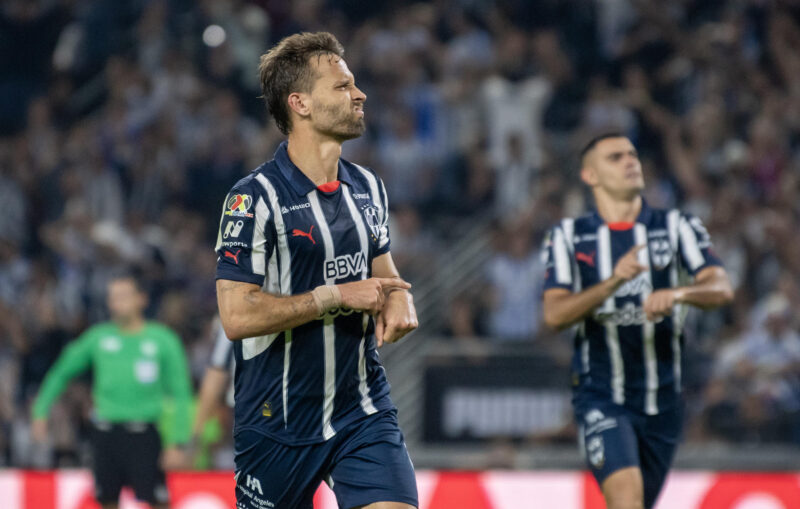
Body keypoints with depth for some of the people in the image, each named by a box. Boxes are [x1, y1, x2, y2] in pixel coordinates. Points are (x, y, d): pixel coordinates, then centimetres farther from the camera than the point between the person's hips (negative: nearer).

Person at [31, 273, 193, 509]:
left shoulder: (162, 340, 0)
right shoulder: (98, 337, 6)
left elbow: (180, 395, 1)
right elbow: (62, 372, 17)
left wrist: (177, 443, -6)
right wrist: (41, 411, 10)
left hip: (142, 434, -3)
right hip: (105, 433, 3)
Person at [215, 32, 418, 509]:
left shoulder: (368, 186, 9)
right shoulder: (255, 198, -13)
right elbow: (237, 316, -19)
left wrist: (399, 300, 1)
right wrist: (339, 297, -17)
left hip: (365, 412, 5)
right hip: (278, 425, -5)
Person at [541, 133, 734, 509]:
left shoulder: (677, 227, 5)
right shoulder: (567, 237, 3)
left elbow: (721, 288, -10)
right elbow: (554, 314, -10)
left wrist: (677, 293, -32)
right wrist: (614, 281, -24)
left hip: (663, 399, 3)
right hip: (601, 397, -3)